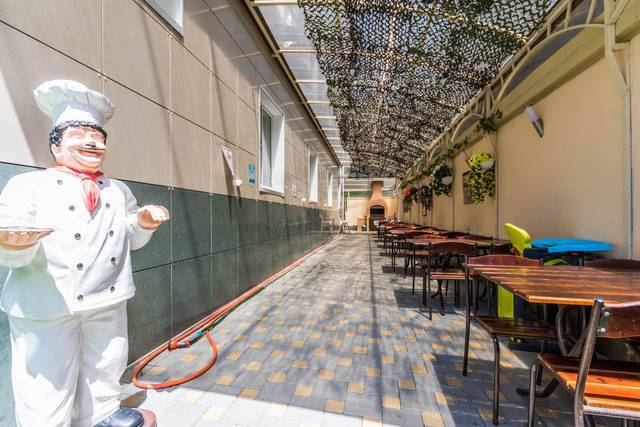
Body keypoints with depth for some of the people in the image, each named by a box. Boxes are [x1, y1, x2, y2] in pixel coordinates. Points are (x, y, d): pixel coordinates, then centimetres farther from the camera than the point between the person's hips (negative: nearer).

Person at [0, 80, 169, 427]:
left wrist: (144, 223, -7)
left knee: (103, 378, 20)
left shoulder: (118, 190, 10)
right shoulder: (29, 185, -4)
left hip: (109, 304, 5)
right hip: (47, 307, -4)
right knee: (47, 393, 6)